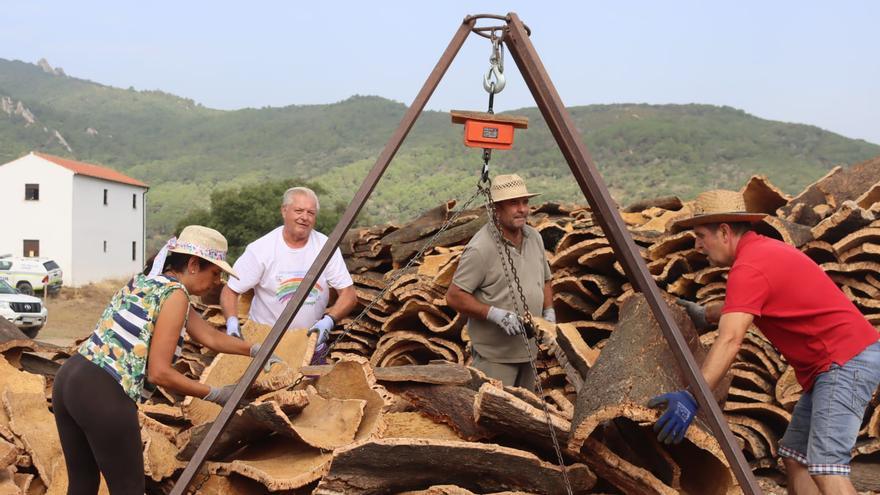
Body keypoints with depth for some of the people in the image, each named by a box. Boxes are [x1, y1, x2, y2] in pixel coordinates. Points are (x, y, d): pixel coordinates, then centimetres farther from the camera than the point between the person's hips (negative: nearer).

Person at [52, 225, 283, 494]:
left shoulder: (148, 280, 17)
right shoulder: (175, 292, -10)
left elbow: (210, 336, 23)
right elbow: (159, 373, -13)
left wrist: (256, 350, 28)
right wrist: (216, 394, -3)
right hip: (104, 395, -9)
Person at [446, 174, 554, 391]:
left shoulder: (534, 237, 4)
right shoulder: (481, 249, -21)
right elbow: (454, 296, -18)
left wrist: (548, 312, 2)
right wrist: (494, 314, -27)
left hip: (528, 350, 8)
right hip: (495, 356, -8)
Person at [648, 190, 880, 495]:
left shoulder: (749, 267, -18)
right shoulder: (765, 249, 13)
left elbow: (730, 341, -30)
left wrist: (691, 398, -35)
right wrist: (705, 315, 33)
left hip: (847, 359, -10)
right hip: (832, 363, 10)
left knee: (825, 465, -17)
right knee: (794, 456, 10)